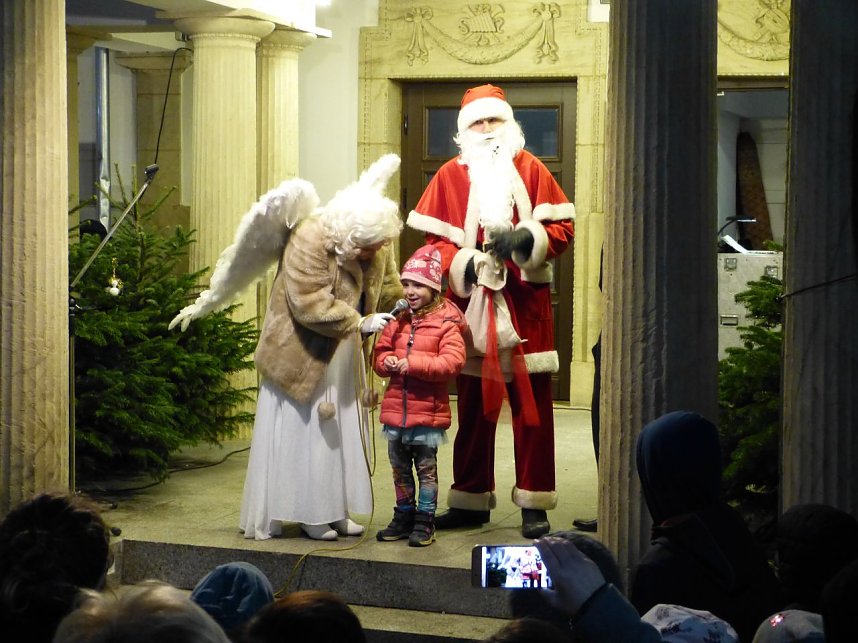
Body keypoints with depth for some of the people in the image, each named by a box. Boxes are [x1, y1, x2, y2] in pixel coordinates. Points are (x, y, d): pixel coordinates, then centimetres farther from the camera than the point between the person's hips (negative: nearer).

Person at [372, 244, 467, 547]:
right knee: (400, 468, 15)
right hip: (396, 409, 6)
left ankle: (424, 520, 13)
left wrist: (413, 363, -23)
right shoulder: (398, 321, 8)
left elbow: (452, 362, -19)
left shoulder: (446, 323, -10)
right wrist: (387, 361, -10)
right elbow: (381, 352, 14)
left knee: (426, 468, 5)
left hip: (428, 411, -6)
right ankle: (404, 516, 27)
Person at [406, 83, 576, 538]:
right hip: (472, 304, 1)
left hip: (525, 302, -1)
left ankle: (535, 505, 5)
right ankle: (470, 502, 16)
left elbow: (562, 227, 1)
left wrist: (527, 240, -17)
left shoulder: (529, 169, 5)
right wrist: (464, 263, -13)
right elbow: (432, 239, 3)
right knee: (473, 406, 7)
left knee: (532, 406, -1)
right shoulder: (450, 176, 6)